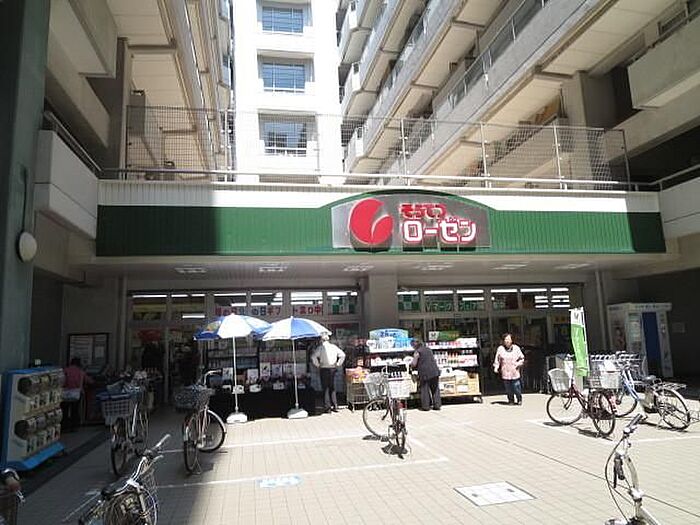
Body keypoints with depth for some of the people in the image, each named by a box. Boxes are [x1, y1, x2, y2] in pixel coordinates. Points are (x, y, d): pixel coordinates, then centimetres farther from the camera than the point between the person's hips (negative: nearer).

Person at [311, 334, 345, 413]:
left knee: (325, 388, 3)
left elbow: (313, 357, -16)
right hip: (333, 369, 4)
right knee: (332, 388, 14)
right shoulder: (334, 347, 6)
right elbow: (342, 355, 7)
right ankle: (335, 406, 13)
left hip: (324, 369, -4)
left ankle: (327, 407, 4)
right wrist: (338, 364, 9)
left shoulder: (320, 347, -6)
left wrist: (317, 365, -6)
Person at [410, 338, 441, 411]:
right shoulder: (428, 349, 14)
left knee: (425, 389, 4)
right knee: (435, 389, 12)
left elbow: (414, 364, -4)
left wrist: (411, 363, 16)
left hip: (425, 373, -6)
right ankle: (437, 405, 15)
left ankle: (425, 406, 7)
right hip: (434, 371, 6)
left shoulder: (417, 352, -6)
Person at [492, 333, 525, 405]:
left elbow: (522, 358, 11)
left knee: (516, 387, -3)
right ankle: (511, 400, 21)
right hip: (505, 373, 1)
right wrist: (496, 367, -1)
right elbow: (497, 360, 10)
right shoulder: (500, 349, 5)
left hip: (515, 372, -1)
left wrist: (518, 364, -5)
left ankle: (519, 399, 20)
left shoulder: (516, 348, 5)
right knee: (508, 388, 3)